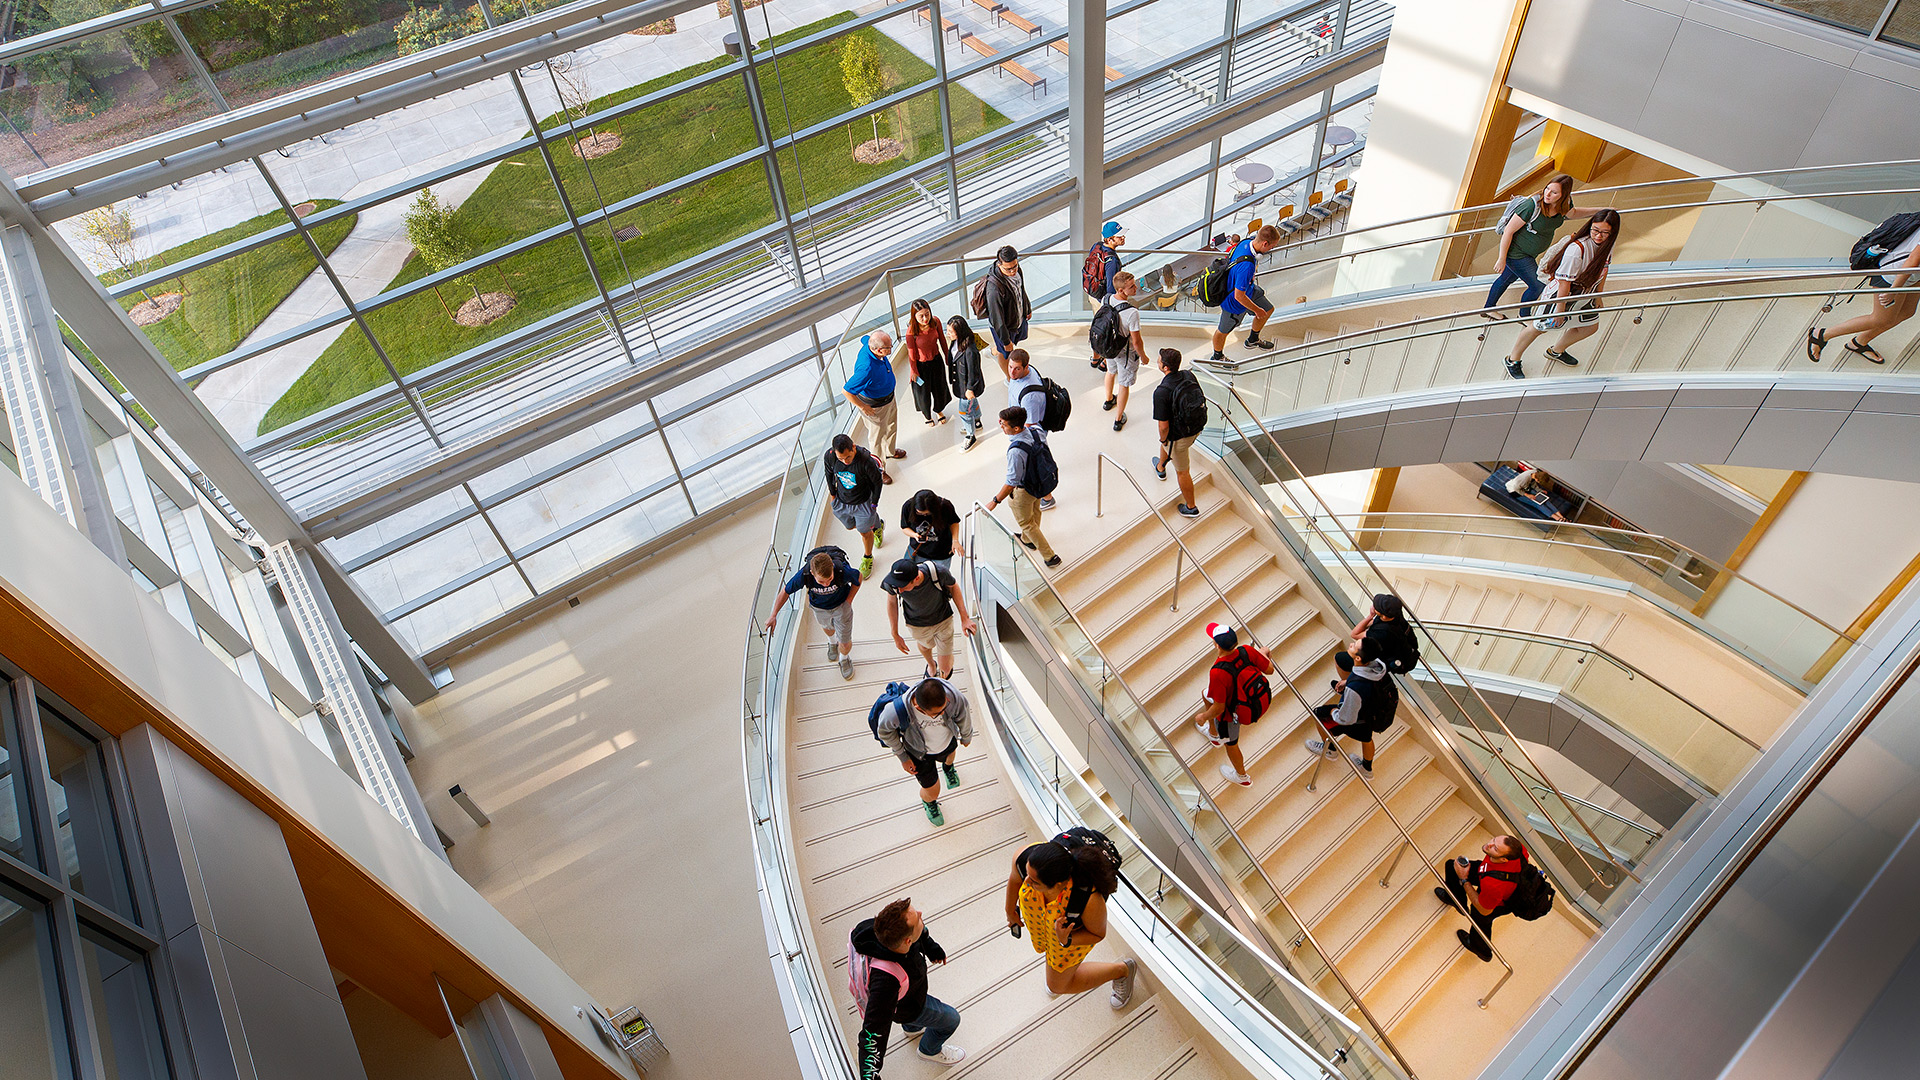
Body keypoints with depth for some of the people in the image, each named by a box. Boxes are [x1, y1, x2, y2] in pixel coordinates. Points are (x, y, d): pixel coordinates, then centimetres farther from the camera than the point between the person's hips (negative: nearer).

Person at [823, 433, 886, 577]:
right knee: (851, 526, 27)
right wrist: (833, 495, 7)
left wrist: (874, 504, -8)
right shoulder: (829, 456, -26)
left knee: (865, 532, 14)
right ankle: (877, 526, 59)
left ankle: (867, 557, 46)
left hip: (863, 502, -4)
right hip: (841, 501, 4)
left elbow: (877, 482, -16)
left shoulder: (866, 460, -35)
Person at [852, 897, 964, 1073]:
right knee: (951, 1019, 20)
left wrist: (931, 947, 13)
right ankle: (929, 1050, 50)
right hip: (906, 1008, -5)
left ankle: (912, 1028, 69)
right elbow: (874, 1032, -45)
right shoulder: (886, 979, -51)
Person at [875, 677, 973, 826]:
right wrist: (902, 757, -9)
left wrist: (966, 737, 7)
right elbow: (884, 731, -19)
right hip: (920, 752, -2)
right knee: (932, 792, 14)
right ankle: (928, 801, 53)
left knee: (950, 754, 36)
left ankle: (948, 767, 76)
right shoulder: (898, 712, -45)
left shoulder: (953, 695, -40)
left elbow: (963, 717, -14)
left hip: (948, 742, 3)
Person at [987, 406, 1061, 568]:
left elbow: (1011, 483, -32)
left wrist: (995, 501, -21)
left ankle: (1049, 556, 31)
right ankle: (1027, 540, 62)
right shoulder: (1037, 430, -19)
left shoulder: (1016, 451, -41)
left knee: (1025, 522, 20)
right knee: (1034, 512, 33)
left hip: (1023, 491, -8)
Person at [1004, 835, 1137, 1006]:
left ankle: (1122, 970, 37)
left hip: (1073, 932, -3)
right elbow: (1016, 878, -11)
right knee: (1042, 946, 34)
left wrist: (1066, 940, -38)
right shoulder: (1025, 858, -39)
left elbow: (1098, 934, -21)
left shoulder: (1090, 900, -46)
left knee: (1058, 985, 20)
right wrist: (1010, 911, 7)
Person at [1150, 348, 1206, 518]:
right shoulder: (1189, 376, -10)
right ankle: (1160, 468, 65)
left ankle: (1191, 507, 32)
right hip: (1197, 428, 8)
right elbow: (1201, 399, 5)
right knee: (1165, 442, 36)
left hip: (1179, 436, -8)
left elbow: (1164, 426, -28)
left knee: (1182, 472, 14)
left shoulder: (1161, 392, -32)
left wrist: (1163, 439, -6)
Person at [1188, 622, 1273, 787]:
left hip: (1231, 714, -6)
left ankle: (1242, 776, 55)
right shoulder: (1247, 651, -27)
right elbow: (1269, 669, -10)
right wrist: (1263, 654, 12)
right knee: (1207, 694, 31)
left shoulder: (1218, 672, -42)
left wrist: (1204, 717, -9)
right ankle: (1214, 734, 57)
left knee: (1230, 743, 25)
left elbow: (1219, 707, -30)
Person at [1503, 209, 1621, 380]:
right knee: (1540, 327, 3)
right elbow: (1564, 282, -29)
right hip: (1562, 295, -8)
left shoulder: (1607, 245, -10)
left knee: (1591, 326, 22)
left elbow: (1603, 269, 10)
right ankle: (1512, 360, 23)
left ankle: (1556, 351, 46)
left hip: (1585, 295, 8)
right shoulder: (1576, 249, -35)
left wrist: (1598, 296, 17)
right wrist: (1560, 311, -23)